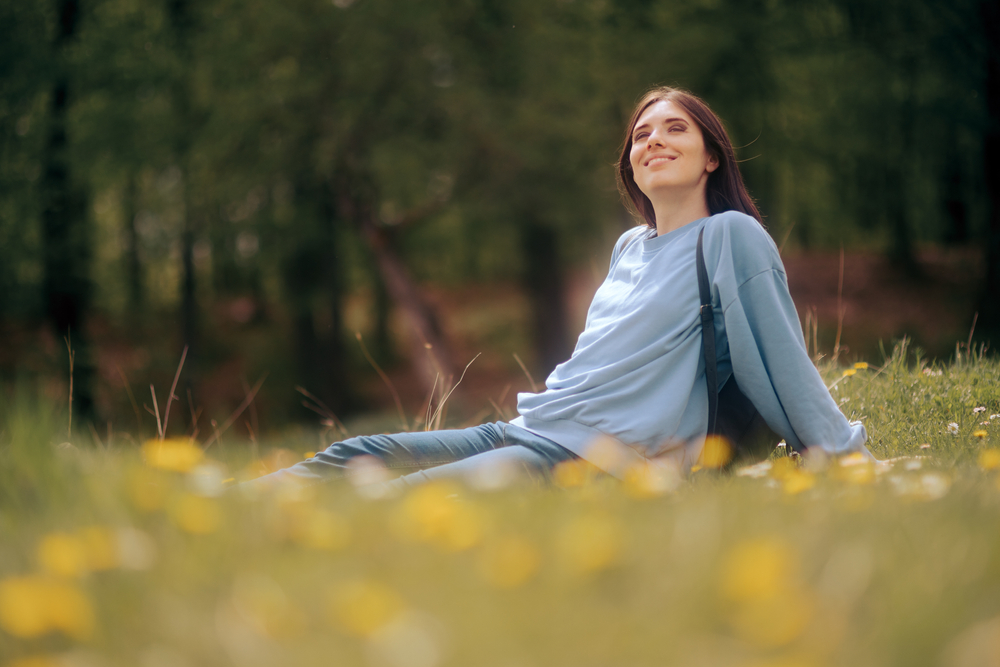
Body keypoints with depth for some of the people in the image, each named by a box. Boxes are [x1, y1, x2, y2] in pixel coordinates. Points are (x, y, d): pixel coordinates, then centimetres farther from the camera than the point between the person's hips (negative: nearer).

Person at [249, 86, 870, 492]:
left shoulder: (731, 236, -3)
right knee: (356, 454, -7)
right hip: (527, 430, 8)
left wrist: (843, 445, 0)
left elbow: (782, 353, -1)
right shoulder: (628, 248, 20)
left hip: (603, 458, -8)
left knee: (409, 498, -28)